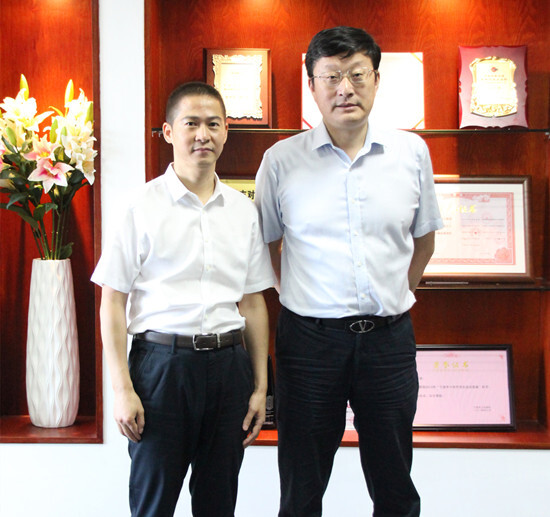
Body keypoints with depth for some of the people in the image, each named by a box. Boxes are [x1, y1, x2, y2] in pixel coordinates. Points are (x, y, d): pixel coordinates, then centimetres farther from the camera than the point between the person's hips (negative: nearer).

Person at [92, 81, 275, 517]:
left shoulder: (243, 210, 8)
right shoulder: (143, 207, -3)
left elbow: (253, 302, 11)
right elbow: (112, 302, -3)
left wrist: (260, 385, 8)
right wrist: (122, 390, -7)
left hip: (228, 363, 4)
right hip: (162, 361, -3)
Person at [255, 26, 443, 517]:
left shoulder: (411, 152, 3)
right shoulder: (282, 159, -2)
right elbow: (264, 243, 10)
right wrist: (303, 296, 8)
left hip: (389, 337, 2)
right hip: (310, 337, -1)